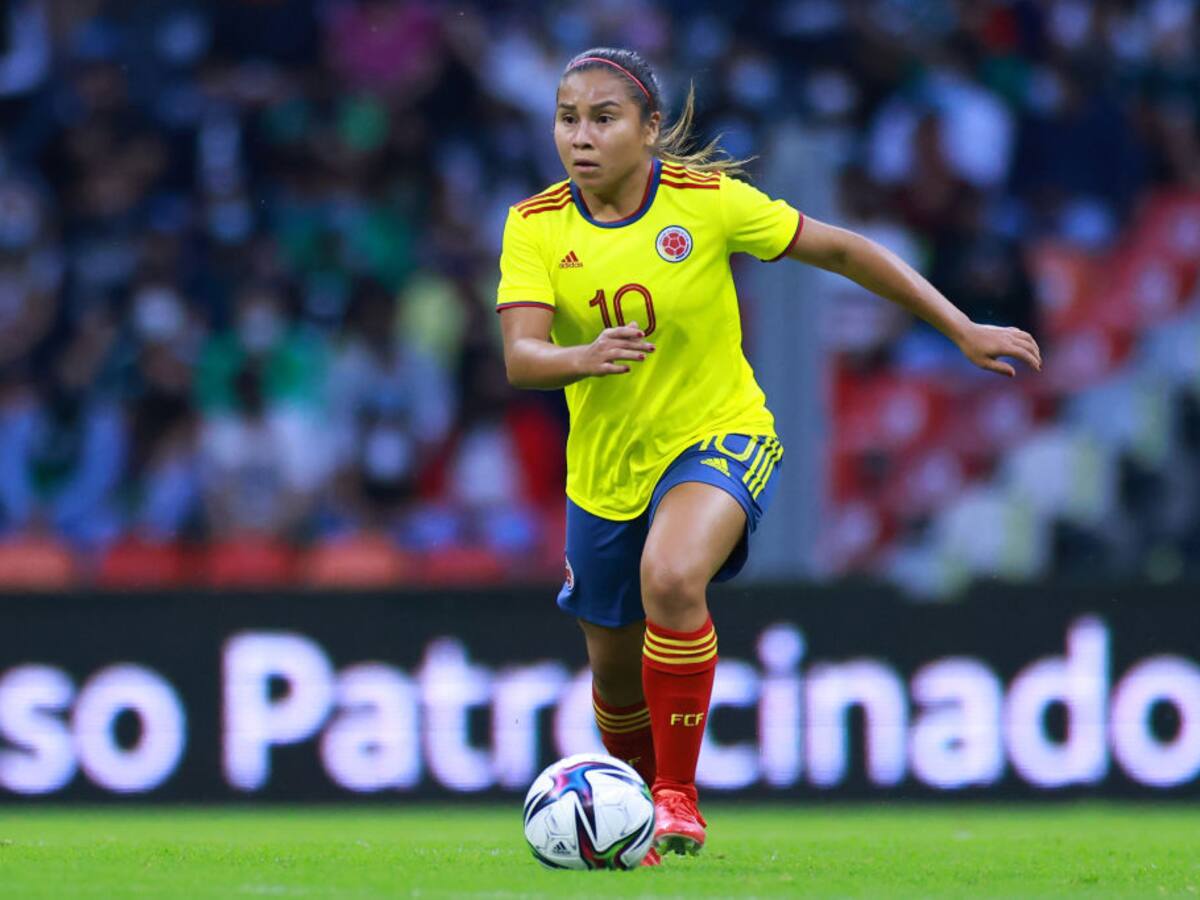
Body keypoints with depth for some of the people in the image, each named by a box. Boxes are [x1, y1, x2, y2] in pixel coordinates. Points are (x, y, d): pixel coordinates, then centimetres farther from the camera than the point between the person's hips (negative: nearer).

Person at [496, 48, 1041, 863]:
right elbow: (521, 358, -22)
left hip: (718, 437, -4)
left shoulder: (707, 201, -16)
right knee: (615, 667, 14)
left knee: (671, 577, -34)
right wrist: (583, 357, -46)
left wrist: (963, 330, -5)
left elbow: (841, 250, -6)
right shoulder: (535, 227, -11)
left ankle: (677, 796, -19)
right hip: (605, 469, 4)